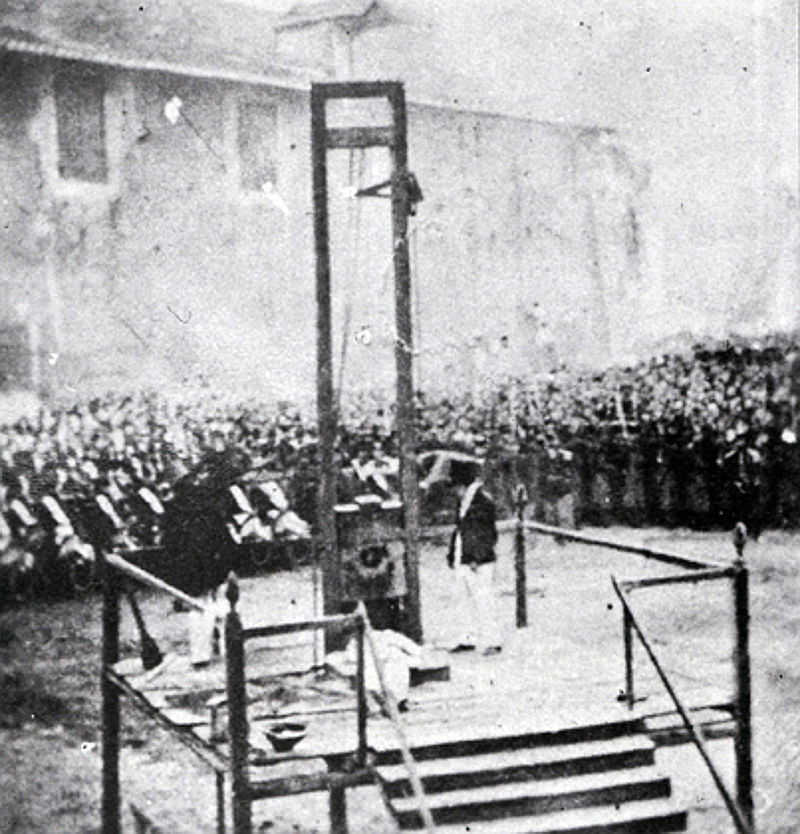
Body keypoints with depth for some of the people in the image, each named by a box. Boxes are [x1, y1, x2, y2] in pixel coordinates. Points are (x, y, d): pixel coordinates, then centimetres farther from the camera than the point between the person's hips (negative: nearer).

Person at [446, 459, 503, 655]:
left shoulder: (483, 501, -11)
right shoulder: (463, 502, 15)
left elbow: (488, 534, -14)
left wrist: (477, 558, -18)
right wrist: (452, 555, 17)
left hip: (479, 564, -8)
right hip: (463, 561, 8)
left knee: (484, 601, -6)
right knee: (468, 602, 12)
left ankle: (493, 641, -1)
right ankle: (468, 639, 19)